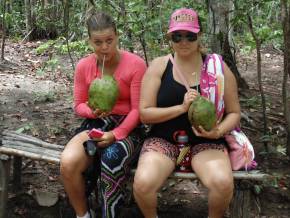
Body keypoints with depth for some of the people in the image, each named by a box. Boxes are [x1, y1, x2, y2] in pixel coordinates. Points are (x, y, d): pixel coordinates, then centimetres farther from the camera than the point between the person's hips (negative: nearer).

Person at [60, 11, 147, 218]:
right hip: (95, 124, 3)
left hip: (127, 128, -3)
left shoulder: (135, 64, -9)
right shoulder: (84, 65, 2)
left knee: (111, 159, -37)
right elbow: (78, 105, 10)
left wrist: (115, 135, -22)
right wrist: (92, 110, -14)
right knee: (68, 163, -27)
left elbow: (138, 109, -9)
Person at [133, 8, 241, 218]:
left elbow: (234, 112, 5)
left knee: (223, 183, -30)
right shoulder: (159, 66, -2)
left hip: (205, 142, 0)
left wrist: (219, 131, -16)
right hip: (163, 140, 0)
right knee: (143, 184, -29)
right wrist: (182, 108, -19)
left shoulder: (217, 67, 0)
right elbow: (145, 113, -5)